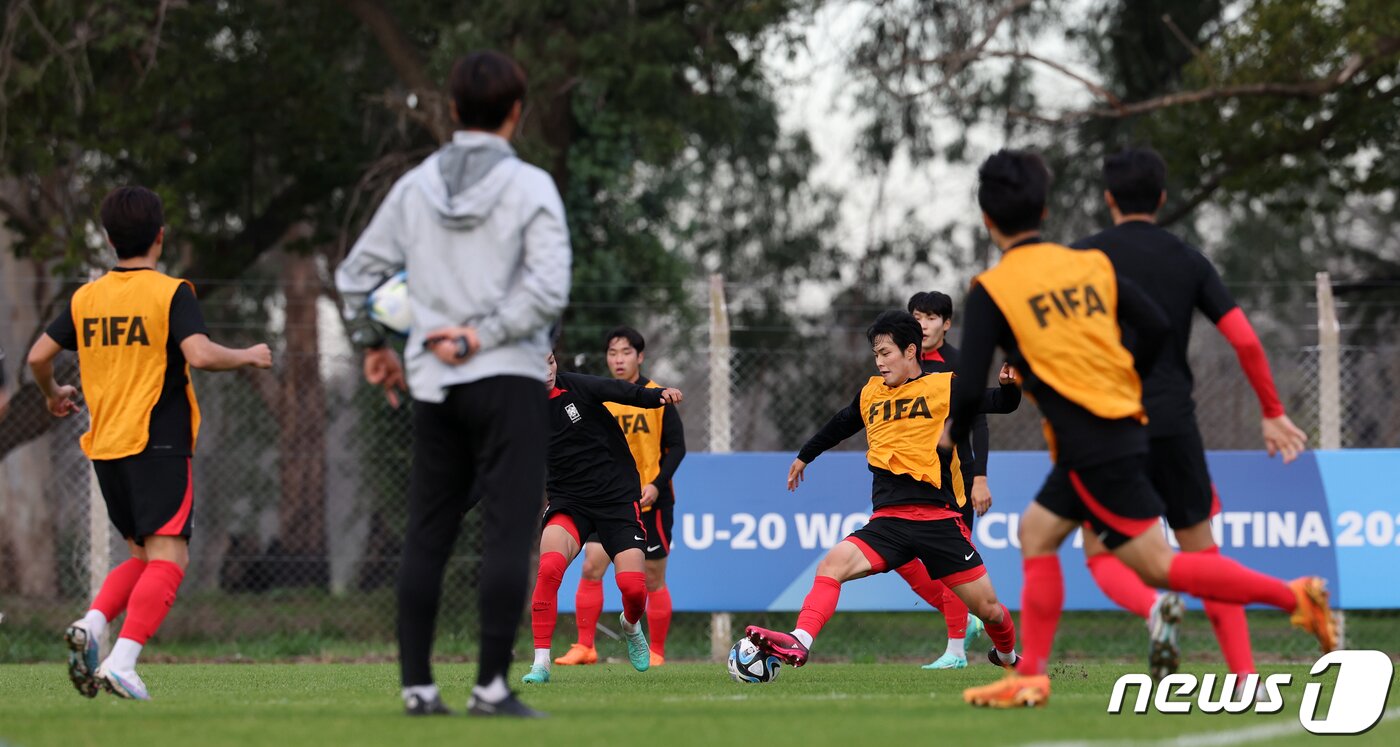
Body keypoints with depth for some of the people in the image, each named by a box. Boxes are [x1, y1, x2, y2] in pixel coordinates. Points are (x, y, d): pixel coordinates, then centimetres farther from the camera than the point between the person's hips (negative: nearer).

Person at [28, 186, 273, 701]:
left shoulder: (86, 298, 8)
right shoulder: (171, 293, -7)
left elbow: (38, 355, 8)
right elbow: (200, 354, -20)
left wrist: (52, 394, 28)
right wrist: (248, 358, -2)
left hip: (104, 446, 6)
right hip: (159, 445, -6)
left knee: (142, 556, 18)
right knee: (167, 558, -7)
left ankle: (91, 625, -6)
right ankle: (121, 663, -22)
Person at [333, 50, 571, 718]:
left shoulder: (415, 187, 8)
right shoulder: (530, 187, -5)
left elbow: (357, 275, 12)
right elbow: (548, 290, -15)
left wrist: (372, 345, 26)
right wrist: (481, 337, -8)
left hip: (434, 386, 5)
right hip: (508, 380, -5)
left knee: (426, 537, 9)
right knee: (508, 533, -6)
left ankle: (417, 686, 7)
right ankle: (491, 686, -13)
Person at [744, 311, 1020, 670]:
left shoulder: (945, 387, 2)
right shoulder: (871, 393, 16)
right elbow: (840, 425, 34)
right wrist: (803, 457, 47)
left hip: (938, 518, -3)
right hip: (887, 521, 3)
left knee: (988, 608, 2)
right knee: (832, 564, -24)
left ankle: (1010, 657, 33)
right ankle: (799, 643, -37)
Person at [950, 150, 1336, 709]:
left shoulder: (991, 291, -8)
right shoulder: (1091, 265, 9)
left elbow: (970, 386, -11)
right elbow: (1156, 328, 4)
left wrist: (954, 433, 10)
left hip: (1093, 446, -8)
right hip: (1123, 427, 8)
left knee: (1157, 566, -5)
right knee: (1036, 532, 15)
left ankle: (1292, 596, -13)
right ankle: (1030, 676, 10)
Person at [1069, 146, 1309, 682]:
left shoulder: (1084, 256, 1)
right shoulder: (1189, 262, 8)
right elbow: (1245, 339, 2)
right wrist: (1272, 412, 13)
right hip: (1175, 426, 2)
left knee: (1102, 557, 8)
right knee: (1202, 552, 13)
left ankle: (1155, 607, -26)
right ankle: (1245, 674, 2)